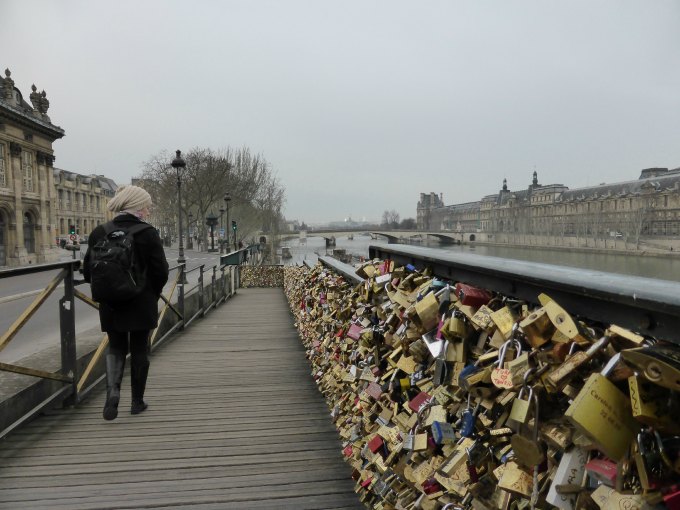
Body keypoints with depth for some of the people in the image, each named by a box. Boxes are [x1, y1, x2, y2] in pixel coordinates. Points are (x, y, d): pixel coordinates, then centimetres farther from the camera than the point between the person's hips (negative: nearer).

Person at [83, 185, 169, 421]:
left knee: (116, 348, 19)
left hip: (111, 305, 3)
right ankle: (137, 401, 22)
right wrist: (153, 293, 7)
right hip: (142, 305, -2)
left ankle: (112, 391, -1)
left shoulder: (99, 233, -2)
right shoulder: (148, 234, -13)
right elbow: (161, 272, -12)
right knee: (139, 350, 12)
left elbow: (88, 271, 0)